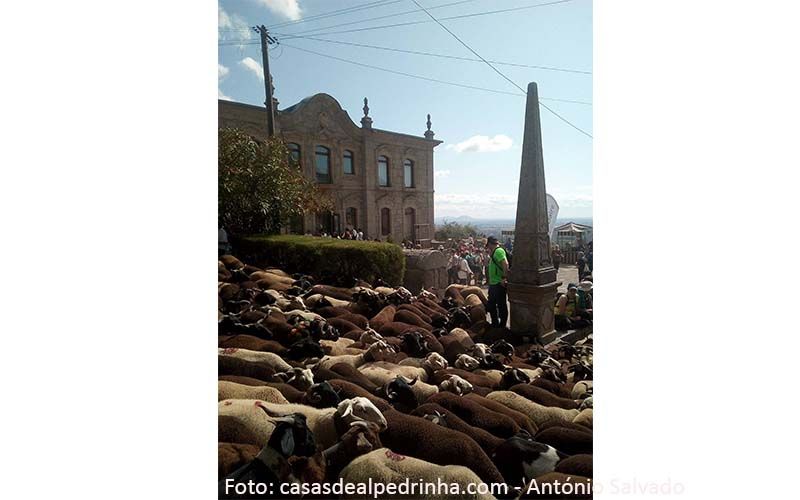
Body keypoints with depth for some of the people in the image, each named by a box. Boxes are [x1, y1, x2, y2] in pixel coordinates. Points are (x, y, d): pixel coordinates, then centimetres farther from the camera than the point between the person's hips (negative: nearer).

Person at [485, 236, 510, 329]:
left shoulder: (499, 251, -15)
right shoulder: (495, 252, 16)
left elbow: (505, 264, -28)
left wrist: (504, 278, -29)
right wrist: (490, 254, 16)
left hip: (499, 284, -11)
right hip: (493, 283, 11)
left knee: (501, 305, 0)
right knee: (490, 304, 18)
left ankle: (502, 325, 9)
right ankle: (495, 324, 30)